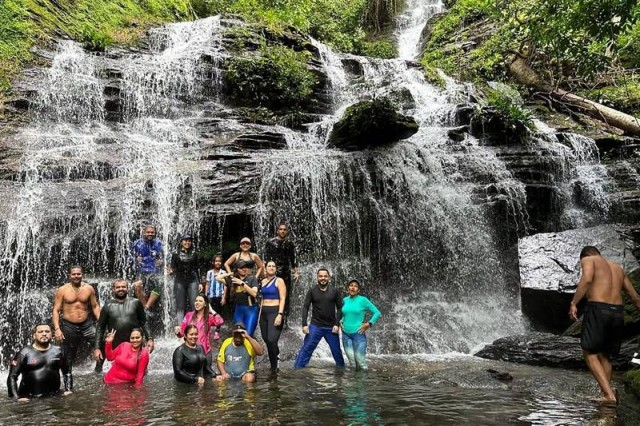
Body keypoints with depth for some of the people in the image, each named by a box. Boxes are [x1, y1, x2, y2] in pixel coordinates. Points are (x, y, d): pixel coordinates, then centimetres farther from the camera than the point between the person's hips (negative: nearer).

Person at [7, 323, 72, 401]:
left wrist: (68, 390, 7)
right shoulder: (24, 353, 1)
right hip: (30, 400, -3)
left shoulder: (57, 351, 10)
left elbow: (67, 373, 20)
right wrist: (16, 398, -10)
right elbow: (12, 377, -1)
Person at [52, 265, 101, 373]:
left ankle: (99, 367, 3)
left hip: (86, 325, 1)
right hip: (68, 327, -1)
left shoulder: (89, 288, 0)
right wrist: (57, 329, -15)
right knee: (69, 358, 10)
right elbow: (56, 310, -5)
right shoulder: (62, 290, -5)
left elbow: (95, 306, 6)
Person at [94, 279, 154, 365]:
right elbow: (100, 328, 5)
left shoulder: (135, 303, 3)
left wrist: (149, 338, -4)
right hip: (116, 348, 0)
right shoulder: (108, 306, 4)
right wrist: (97, 348, -1)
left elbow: (144, 323, 7)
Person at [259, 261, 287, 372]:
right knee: (266, 339, 7)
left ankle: (274, 367, -2)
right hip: (264, 313, 6)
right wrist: (260, 313, 14)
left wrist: (280, 315, -19)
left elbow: (283, 299, -9)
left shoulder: (279, 281, -3)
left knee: (272, 340, -17)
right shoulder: (263, 281, 14)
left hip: (275, 312, -6)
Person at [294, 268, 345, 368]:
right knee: (306, 349, -7)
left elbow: (340, 308, 4)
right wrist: (304, 324, -11)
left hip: (331, 327, 1)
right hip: (315, 326, -1)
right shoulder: (312, 291, 0)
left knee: (337, 351, 11)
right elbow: (305, 308, -2)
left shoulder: (334, 292, 3)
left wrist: (337, 324, -6)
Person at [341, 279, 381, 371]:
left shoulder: (363, 300, -6)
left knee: (360, 361, -5)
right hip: (345, 334, 4)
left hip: (358, 333, -4)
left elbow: (377, 312, -2)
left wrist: (369, 324, -10)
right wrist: (341, 322, 11)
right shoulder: (345, 300, 7)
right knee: (351, 362, 4)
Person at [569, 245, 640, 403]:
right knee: (604, 356, 18)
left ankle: (609, 395, -10)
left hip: (597, 309, -6)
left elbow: (587, 279, -16)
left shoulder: (588, 260, 7)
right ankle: (606, 396, 15)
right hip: (618, 312, 6)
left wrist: (573, 303, -16)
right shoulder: (618, 267, 26)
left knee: (590, 354, 1)